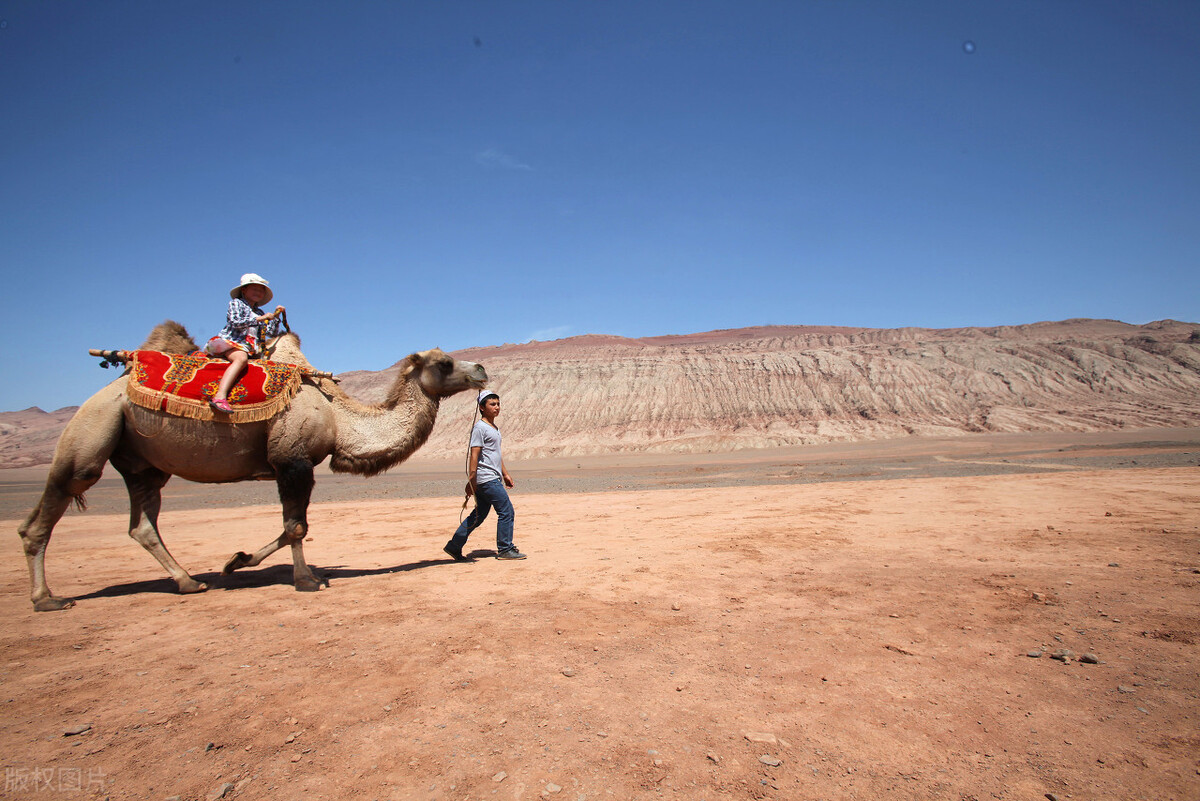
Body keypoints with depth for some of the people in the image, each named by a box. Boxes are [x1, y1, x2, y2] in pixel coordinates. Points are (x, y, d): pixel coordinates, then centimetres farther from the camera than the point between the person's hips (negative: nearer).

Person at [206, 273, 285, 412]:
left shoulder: (259, 312, 24)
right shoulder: (236, 303, 8)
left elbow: (272, 332, 22)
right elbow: (235, 322, -10)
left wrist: (275, 317, 9)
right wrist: (259, 319, -10)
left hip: (247, 348, 7)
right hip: (230, 342, -7)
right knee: (241, 358, -38)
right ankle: (220, 397, -54)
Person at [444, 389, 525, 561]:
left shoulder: (495, 428, 19)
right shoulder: (480, 427, -10)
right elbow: (474, 455, -15)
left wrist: (505, 474, 26)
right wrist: (471, 480, -19)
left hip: (493, 478, 10)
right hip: (487, 479, -10)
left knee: (479, 515, 13)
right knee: (506, 511, -5)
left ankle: (454, 546, 20)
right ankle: (505, 549, 5)